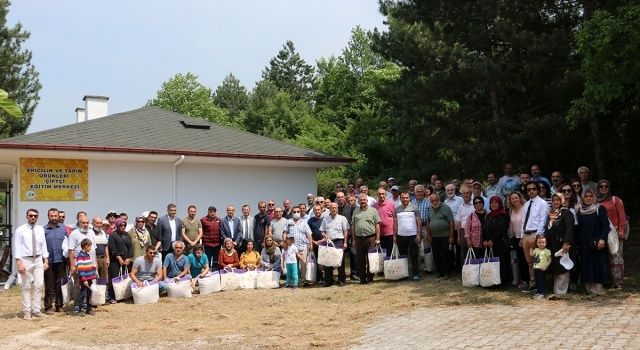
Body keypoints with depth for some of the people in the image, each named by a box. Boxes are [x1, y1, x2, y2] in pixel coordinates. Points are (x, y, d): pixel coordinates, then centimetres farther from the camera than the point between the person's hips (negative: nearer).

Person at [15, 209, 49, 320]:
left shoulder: (41, 230, 7)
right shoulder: (20, 230, -4)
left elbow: (44, 245, 9)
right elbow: (17, 247, -7)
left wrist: (46, 260, 3)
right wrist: (19, 263, -14)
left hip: (38, 260, 3)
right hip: (26, 260, -3)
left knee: (39, 286, 3)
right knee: (26, 287, 4)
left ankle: (36, 310, 11)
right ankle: (27, 311, 11)